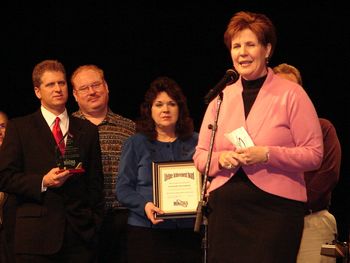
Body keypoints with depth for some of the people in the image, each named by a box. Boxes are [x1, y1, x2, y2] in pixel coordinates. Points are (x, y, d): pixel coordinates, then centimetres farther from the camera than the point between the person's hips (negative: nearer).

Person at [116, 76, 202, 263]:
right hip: (147, 231, -2)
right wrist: (144, 205, -17)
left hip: (188, 231, 2)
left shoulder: (195, 142, 12)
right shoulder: (135, 144, 5)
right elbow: (123, 188, 0)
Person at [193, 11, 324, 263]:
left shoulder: (291, 94, 0)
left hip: (275, 207, -4)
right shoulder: (221, 97, 13)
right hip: (224, 209, 4)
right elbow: (200, 157, 15)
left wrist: (267, 155, -16)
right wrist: (221, 159, -7)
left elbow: (314, 154, -4)